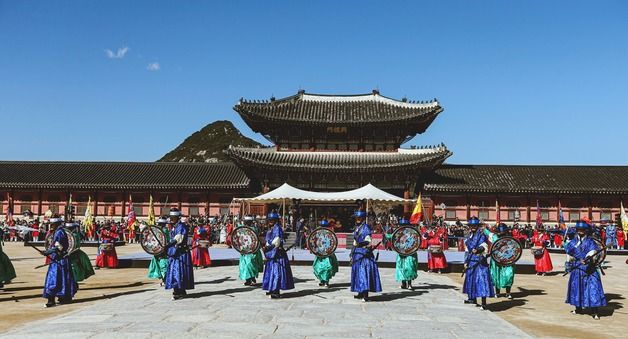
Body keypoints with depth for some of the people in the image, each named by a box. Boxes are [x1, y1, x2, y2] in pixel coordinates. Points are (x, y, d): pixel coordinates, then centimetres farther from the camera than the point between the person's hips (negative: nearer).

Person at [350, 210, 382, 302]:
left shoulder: (366, 227, -8)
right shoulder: (357, 228, 16)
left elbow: (368, 240, -15)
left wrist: (364, 243, -35)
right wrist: (352, 253, 23)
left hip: (364, 252, -9)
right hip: (357, 252, 9)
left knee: (364, 272, -12)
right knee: (357, 272, 11)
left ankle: (365, 295, -14)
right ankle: (360, 293, 20)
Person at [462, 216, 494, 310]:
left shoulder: (481, 235, -5)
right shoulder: (469, 236, 15)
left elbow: (484, 247, -16)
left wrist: (477, 250, -36)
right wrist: (466, 261, 14)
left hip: (480, 261, -7)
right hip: (471, 261, 7)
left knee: (481, 280, -12)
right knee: (471, 279, 16)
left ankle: (483, 303, -12)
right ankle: (472, 298, 33)